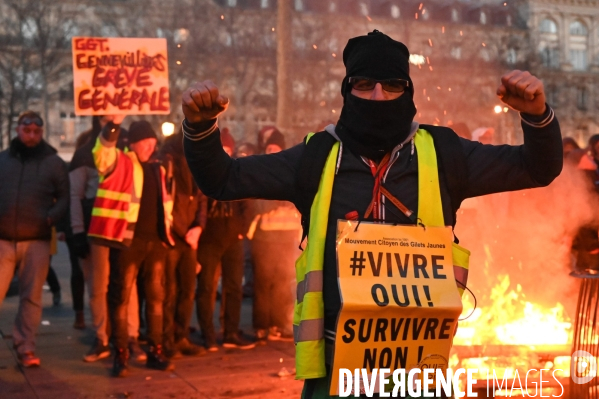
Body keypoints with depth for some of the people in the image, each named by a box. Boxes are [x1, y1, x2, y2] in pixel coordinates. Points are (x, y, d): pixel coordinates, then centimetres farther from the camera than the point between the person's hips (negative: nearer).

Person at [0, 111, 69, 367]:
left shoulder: (53, 162, 7)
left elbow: (65, 197, 6)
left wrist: (51, 218, -11)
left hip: (36, 242, -1)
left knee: (31, 297, 2)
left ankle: (25, 348, 10)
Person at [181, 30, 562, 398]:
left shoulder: (441, 153, 3)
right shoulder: (317, 157, 3)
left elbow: (538, 168, 7)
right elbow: (222, 179, 6)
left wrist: (537, 115, -12)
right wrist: (200, 126, -12)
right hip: (337, 354, 0)